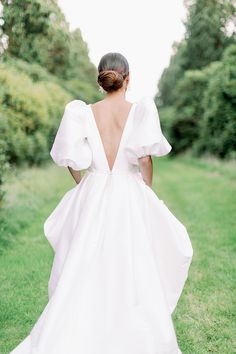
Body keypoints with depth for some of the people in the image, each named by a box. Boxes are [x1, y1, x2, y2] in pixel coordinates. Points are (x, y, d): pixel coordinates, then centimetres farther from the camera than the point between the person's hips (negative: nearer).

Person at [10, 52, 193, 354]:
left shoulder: (85, 112, 0)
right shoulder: (139, 110, -6)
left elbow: (70, 158, -4)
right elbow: (144, 157, -16)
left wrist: (83, 186, 12)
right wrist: (148, 192, 0)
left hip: (92, 197, 2)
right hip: (129, 197, -2)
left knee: (84, 275, 11)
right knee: (133, 275, 9)